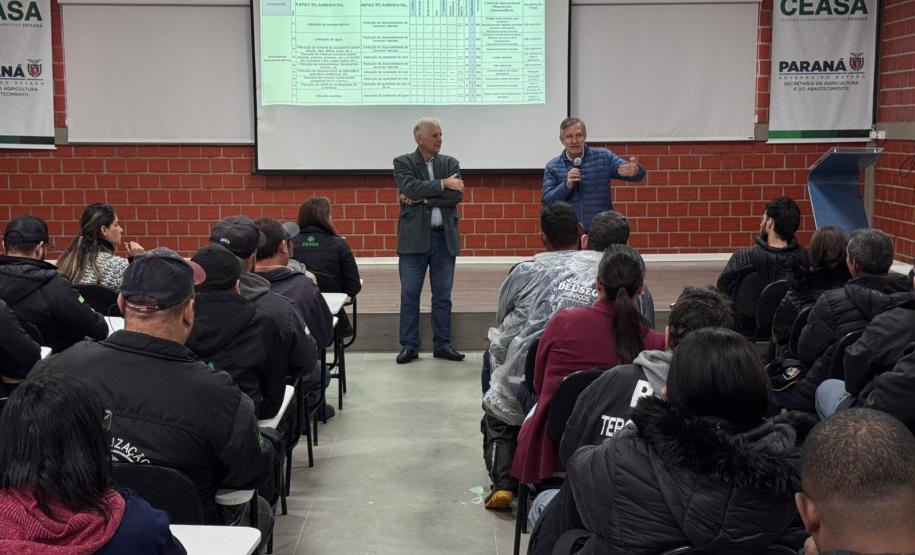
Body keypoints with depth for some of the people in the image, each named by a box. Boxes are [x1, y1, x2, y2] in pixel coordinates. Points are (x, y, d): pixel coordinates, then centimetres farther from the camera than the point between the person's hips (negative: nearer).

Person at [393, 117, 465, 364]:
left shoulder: (450, 163, 9)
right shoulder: (403, 163, 2)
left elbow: (457, 195, -6)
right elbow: (411, 188, -17)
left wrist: (422, 198, -11)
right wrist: (442, 184, -13)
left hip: (444, 238, 3)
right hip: (414, 238, -2)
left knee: (443, 295, 7)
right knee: (409, 295, 2)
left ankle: (443, 344, 16)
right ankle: (409, 346, 10)